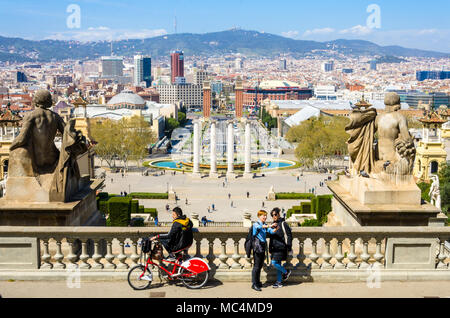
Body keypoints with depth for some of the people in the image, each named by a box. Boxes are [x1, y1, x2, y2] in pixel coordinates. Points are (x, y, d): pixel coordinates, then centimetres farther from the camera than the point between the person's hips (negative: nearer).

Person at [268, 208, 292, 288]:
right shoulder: (273, 225, 14)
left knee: (274, 263, -12)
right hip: (275, 248, 8)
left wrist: (289, 247, -12)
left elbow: (289, 235, -10)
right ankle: (279, 282, 15)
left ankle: (286, 272, 10)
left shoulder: (283, 223, -9)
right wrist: (270, 249, 18)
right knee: (278, 264, 10)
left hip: (281, 248, -8)